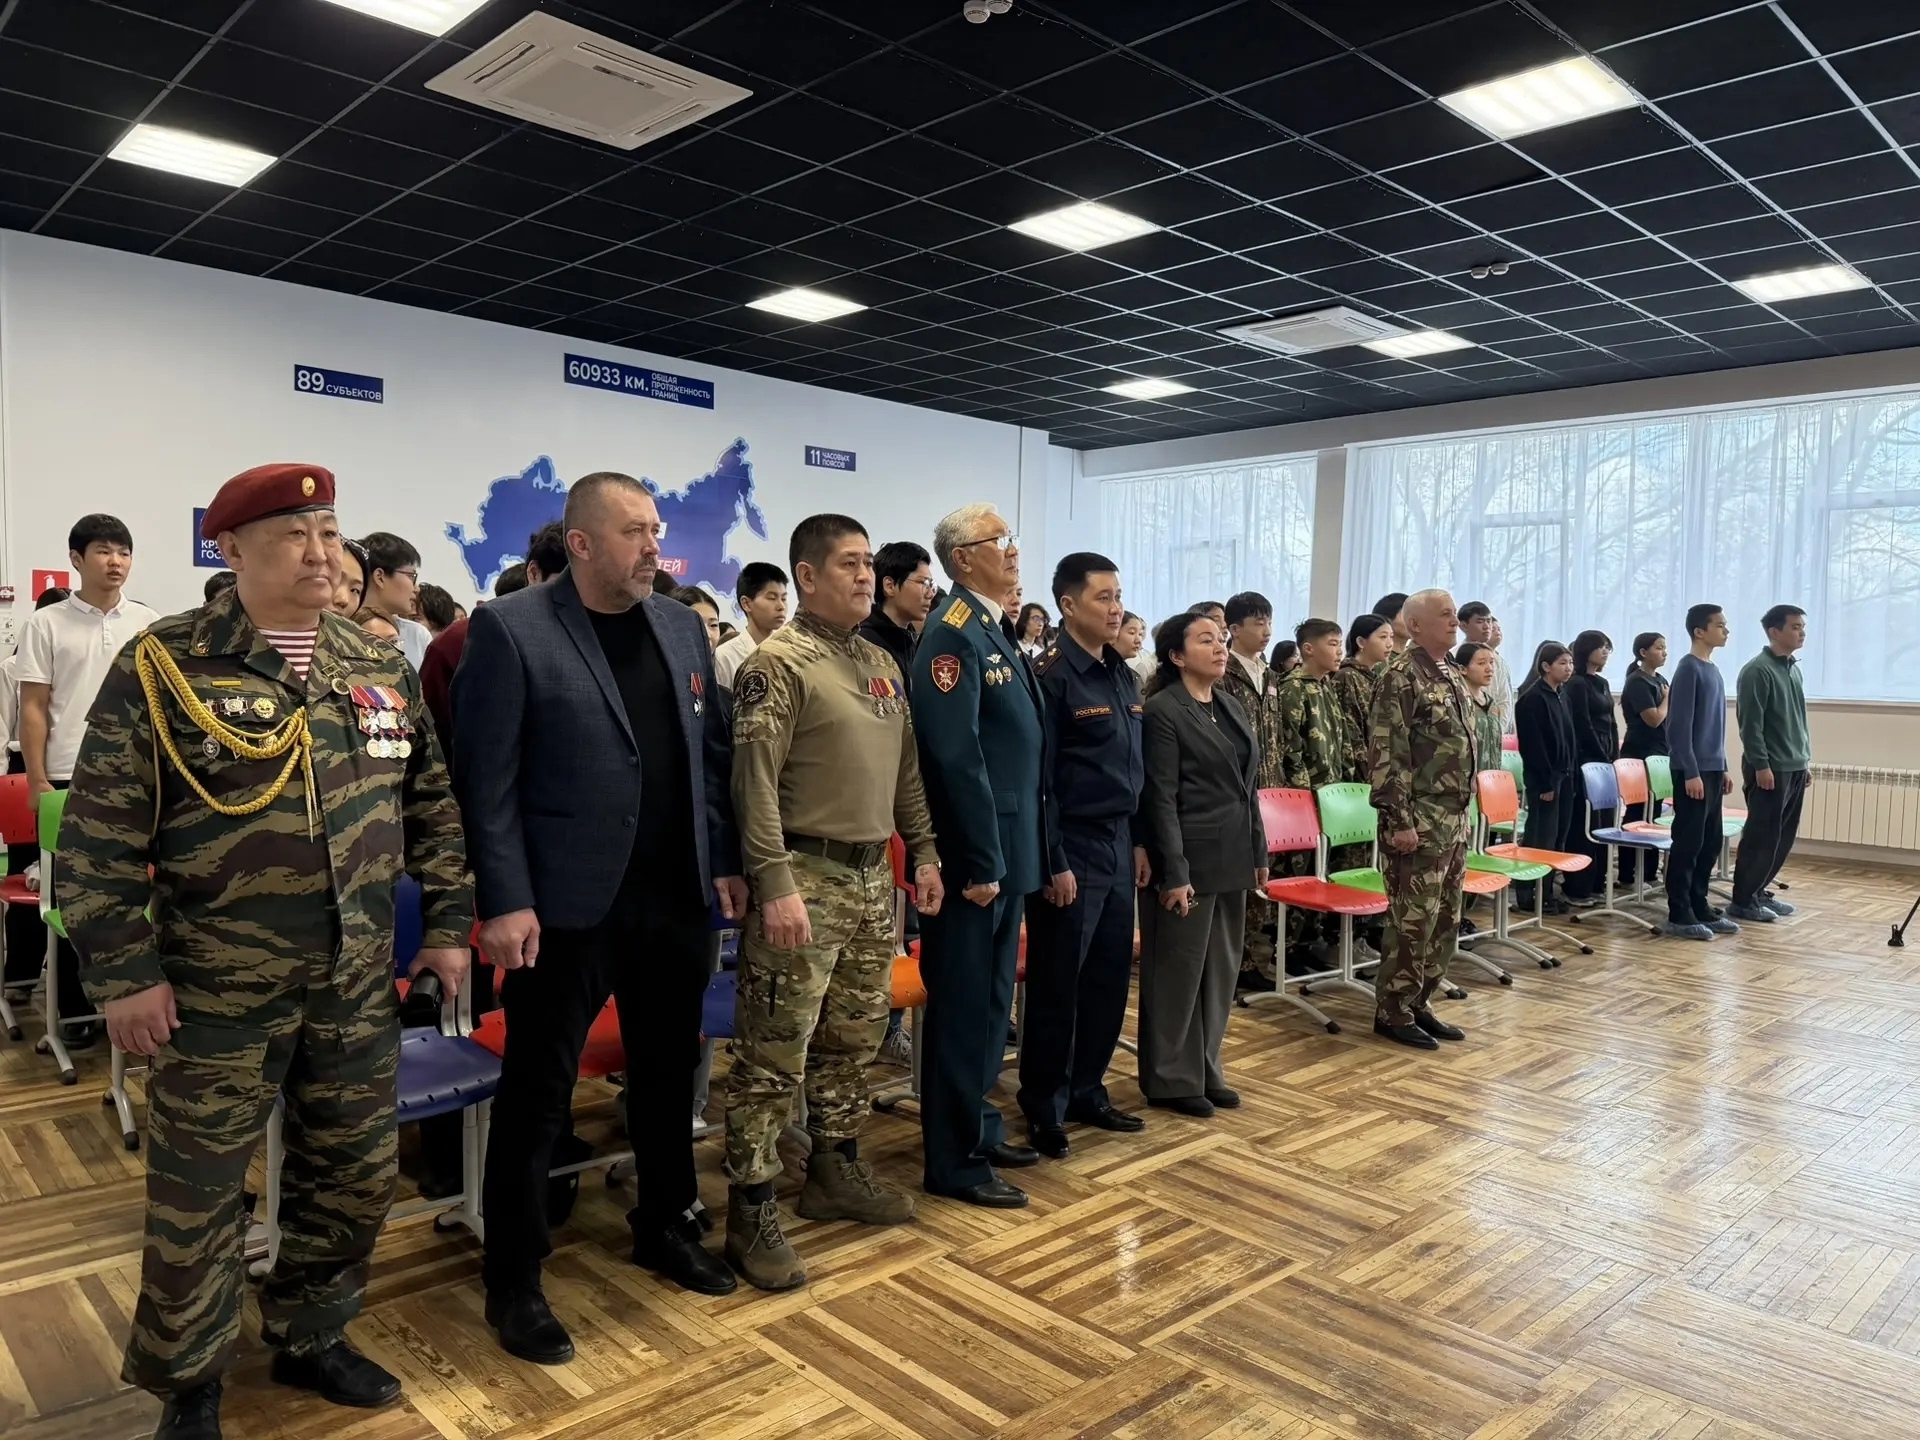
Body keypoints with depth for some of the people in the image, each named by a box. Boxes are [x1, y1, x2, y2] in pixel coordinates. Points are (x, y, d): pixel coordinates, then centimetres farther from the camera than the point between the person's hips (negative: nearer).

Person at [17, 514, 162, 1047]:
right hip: (70, 781, -1)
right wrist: (37, 781, -5)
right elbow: (33, 708, 1)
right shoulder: (47, 624, 1)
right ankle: (75, 1007, 17)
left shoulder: (150, 624, 5)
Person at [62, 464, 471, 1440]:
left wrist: (447, 922, 8)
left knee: (354, 1177, 15)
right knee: (196, 1196, 10)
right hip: (217, 991, -4)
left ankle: (309, 1337, 39)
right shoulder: (162, 666, -8)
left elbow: (431, 804, 12)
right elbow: (98, 837, -7)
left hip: (358, 986, 4)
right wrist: (125, 972, -9)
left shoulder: (379, 667, 5)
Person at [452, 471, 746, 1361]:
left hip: (675, 897, 6)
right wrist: (506, 902, -14)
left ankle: (666, 1228, 37)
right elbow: (486, 778, -11)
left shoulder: (683, 627, 9)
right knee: (538, 1091, 7)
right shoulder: (509, 629, -8)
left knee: (668, 1073, 17)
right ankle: (514, 1282, 23)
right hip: (566, 905, -5)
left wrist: (726, 862, 6)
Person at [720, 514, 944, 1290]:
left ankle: (835, 1171, 33)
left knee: (852, 1042, 17)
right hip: (806, 875, -8)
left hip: (874, 877, 8)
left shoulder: (882, 664, 14)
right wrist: (776, 883, -21)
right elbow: (754, 782, -16)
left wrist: (923, 852, 14)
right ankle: (751, 1209, 9)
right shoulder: (778, 662, -10)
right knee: (774, 1053, -1)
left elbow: (907, 769, 19)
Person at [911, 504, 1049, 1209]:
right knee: (964, 1006, 0)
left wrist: (1021, 856, 16)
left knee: (991, 1001, 18)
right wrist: (981, 862, -22)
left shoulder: (995, 634, 15)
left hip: (1006, 852, 10)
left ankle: (978, 1129, 32)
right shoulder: (952, 634, -15)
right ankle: (954, 1162, 12)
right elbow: (956, 755, -22)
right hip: (974, 858, -10)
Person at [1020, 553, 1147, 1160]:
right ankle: (1042, 1107, 16)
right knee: (1057, 984, 2)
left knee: (1110, 977, 14)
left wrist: (1138, 841, 14)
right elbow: (1037, 778, -16)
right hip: (1073, 847, -8)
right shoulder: (1052, 674, -13)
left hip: (1117, 843, 8)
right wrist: (1054, 863, -17)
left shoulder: (1122, 674, 12)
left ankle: (1087, 1091, 28)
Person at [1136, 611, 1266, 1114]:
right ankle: (1171, 1079, 15)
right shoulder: (1162, 710, -11)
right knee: (1179, 971, 2)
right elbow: (1160, 798, -15)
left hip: (1231, 859, 8)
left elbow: (1247, 788, 17)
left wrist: (1258, 852, 13)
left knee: (1221, 968, 14)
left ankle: (1207, 1071, 27)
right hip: (1190, 859, -8)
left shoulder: (1232, 707, 12)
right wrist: (1174, 873, -19)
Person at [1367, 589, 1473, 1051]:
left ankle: (1418, 1003, 24)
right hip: (1419, 819, -9)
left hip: (1454, 817, 9)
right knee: (1413, 919, -3)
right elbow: (1386, 754, -18)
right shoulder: (1401, 677, -13)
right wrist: (1400, 820, -20)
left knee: (1445, 919, 13)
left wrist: (1461, 812, 18)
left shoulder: (1451, 677, 14)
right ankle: (1393, 1013, 9)